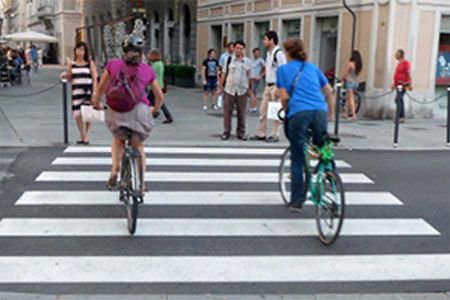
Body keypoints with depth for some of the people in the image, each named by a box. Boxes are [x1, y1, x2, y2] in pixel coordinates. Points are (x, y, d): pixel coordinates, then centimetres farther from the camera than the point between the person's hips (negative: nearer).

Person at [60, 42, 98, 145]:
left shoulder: (90, 63, 1)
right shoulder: (72, 63, 8)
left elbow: (94, 78, -1)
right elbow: (69, 78, 14)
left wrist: (94, 92, -10)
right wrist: (65, 75, -8)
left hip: (88, 91, -2)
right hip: (76, 91, 2)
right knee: (77, 115, 1)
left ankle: (86, 137, 2)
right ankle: (82, 136, 14)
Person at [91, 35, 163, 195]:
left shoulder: (113, 64, 8)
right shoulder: (148, 70, 10)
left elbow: (100, 89, 15)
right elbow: (160, 97, 16)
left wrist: (96, 104, 34)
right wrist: (155, 110, 36)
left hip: (116, 113, 0)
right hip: (140, 111, 0)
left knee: (118, 140, 30)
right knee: (138, 147, 20)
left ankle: (115, 170, 11)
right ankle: (141, 184, 18)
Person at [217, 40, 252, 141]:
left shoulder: (247, 61, 7)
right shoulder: (229, 59, 4)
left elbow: (249, 77, 11)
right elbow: (223, 74, 5)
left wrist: (250, 89, 10)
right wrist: (220, 87, 2)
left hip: (242, 91, 1)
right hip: (229, 90, -1)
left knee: (241, 113, 6)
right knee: (227, 112, 3)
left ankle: (241, 132, 16)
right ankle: (226, 132, 12)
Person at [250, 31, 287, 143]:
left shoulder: (279, 53, -15)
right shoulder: (269, 53, 13)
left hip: (276, 86, -9)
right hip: (268, 86, 9)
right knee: (263, 110, 10)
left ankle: (275, 135, 8)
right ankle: (260, 134, 16)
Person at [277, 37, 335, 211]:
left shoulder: (283, 69, 13)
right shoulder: (313, 68, 23)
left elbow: (284, 97, 4)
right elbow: (329, 92, 19)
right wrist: (330, 114, 28)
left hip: (298, 113, -2)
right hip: (320, 111, 2)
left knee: (297, 159, 7)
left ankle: (297, 200, 9)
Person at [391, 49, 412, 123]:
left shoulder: (405, 63, -9)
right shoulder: (399, 64, 19)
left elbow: (408, 74, -14)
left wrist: (410, 84, -18)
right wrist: (394, 84, 23)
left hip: (403, 85, -10)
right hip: (399, 85, 10)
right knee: (400, 100, 9)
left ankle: (401, 117, -17)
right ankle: (402, 118, 13)